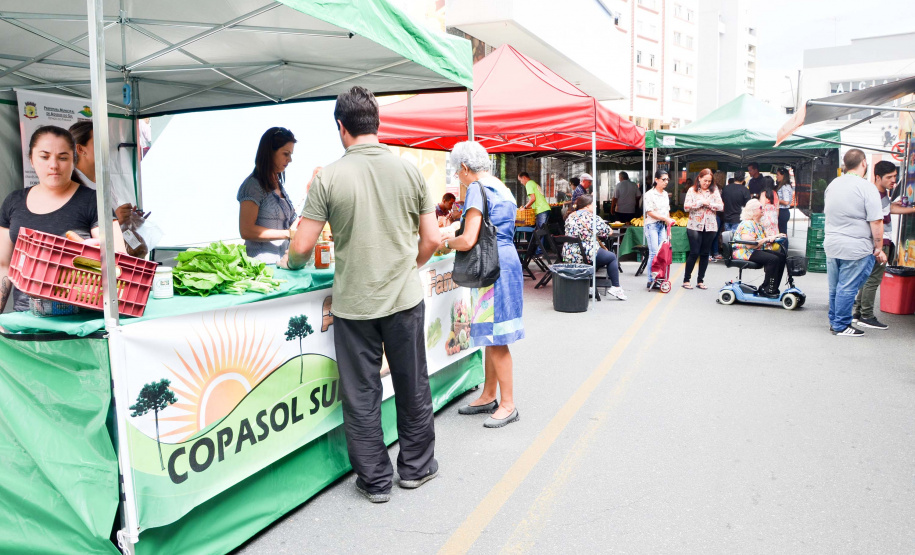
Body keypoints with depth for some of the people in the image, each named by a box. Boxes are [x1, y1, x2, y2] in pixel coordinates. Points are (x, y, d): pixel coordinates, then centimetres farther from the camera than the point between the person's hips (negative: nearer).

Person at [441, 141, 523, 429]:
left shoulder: (477, 189, -13)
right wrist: (456, 237, 23)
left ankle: (508, 405, 6)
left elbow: (468, 241, -19)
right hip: (506, 261, 10)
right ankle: (488, 396, 27)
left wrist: (447, 242, 2)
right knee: (491, 336, 16)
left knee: (494, 338, -2)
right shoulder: (501, 187, 16)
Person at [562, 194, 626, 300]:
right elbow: (609, 233, -1)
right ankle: (615, 287, 16)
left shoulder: (570, 217, 10)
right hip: (586, 256, -7)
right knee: (612, 257, 18)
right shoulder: (592, 218, -9)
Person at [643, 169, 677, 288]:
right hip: (652, 226, -7)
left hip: (663, 226, 7)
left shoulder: (665, 194, 14)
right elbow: (650, 212, -14)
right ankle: (650, 280, -3)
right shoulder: (649, 194, -8)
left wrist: (668, 224, 15)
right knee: (654, 253, -9)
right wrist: (666, 218, -18)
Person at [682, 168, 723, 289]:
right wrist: (701, 202, -12)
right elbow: (686, 206, -9)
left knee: (705, 254, 6)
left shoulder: (714, 191, 8)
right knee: (694, 253, -5)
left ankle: (700, 280, 14)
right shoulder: (692, 191, 2)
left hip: (710, 227, 3)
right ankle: (686, 279, 5)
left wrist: (709, 204, -12)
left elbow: (721, 207, 0)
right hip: (695, 226, -3)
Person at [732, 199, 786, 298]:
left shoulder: (758, 224, 17)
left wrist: (774, 237, 2)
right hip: (744, 252, -10)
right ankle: (766, 290, -19)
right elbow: (749, 245, -25)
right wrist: (766, 239, -22)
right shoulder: (747, 224, -15)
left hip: (756, 251, 10)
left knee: (781, 257, -4)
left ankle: (772, 289, -4)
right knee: (773, 259, -26)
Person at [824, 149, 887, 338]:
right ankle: (841, 326, 9)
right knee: (847, 288, 1)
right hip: (856, 248, -6)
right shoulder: (867, 188, -13)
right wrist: (879, 249, -6)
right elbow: (876, 222, -14)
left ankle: (834, 321, 25)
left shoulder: (833, 185, 8)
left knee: (834, 287, 15)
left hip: (831, 244, 7)